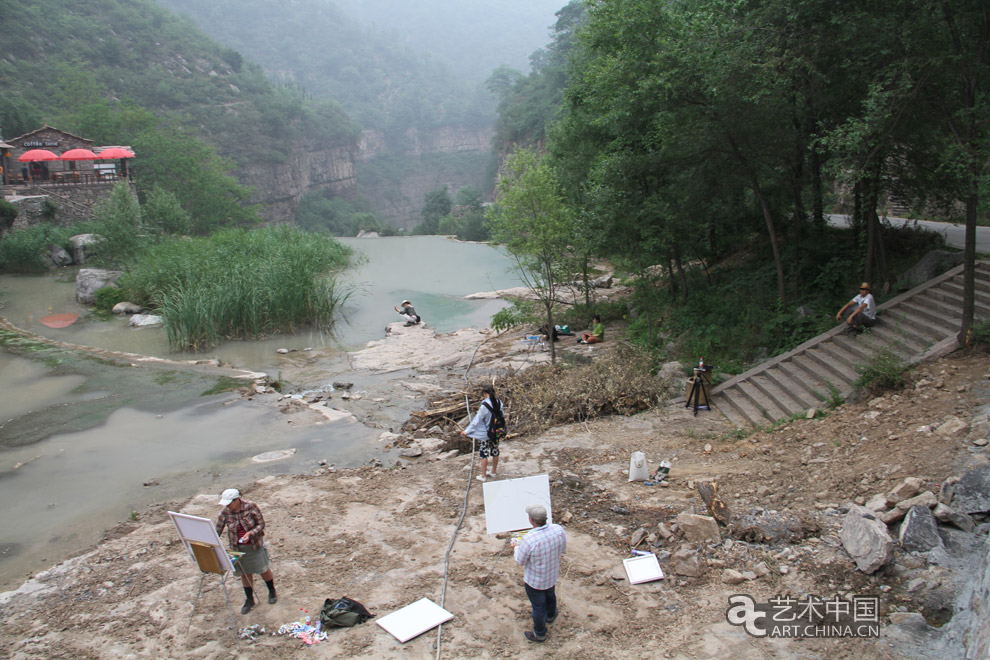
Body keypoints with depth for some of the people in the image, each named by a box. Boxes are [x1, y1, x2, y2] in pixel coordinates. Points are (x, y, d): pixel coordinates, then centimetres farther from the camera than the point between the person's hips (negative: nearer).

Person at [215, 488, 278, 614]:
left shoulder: (251, 507, -19)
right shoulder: (225, 512, -13)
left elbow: (261, 524, -13)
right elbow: (217, 531, -9)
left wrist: (250, 533, -28)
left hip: (255, 545, -2)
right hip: (238, 548, 2)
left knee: (263, 570, 10)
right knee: (245, 573, 12)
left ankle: (272, 592, 35)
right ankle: (249, 600, 30)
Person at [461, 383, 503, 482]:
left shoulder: (484, 405, -23)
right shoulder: (499, 402, -7)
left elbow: (476, 420, -19)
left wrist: (466, 431, -11)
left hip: (485, 434, -6)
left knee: (484, 454, 7)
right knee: (495, 452, 18)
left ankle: (483, 476, 15)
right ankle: (493, 472, 32)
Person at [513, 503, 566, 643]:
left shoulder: (528, 540, -39)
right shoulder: (558, 530, -24)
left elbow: (520, 561, -20)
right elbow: (563, 549, -4)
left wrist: (516, 547, -1)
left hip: (535, 580, -5)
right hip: (553, 574, 5)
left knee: (538, 606, 19)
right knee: (550, 595, 34)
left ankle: (539, 634, 42)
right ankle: (550, 615, 63)